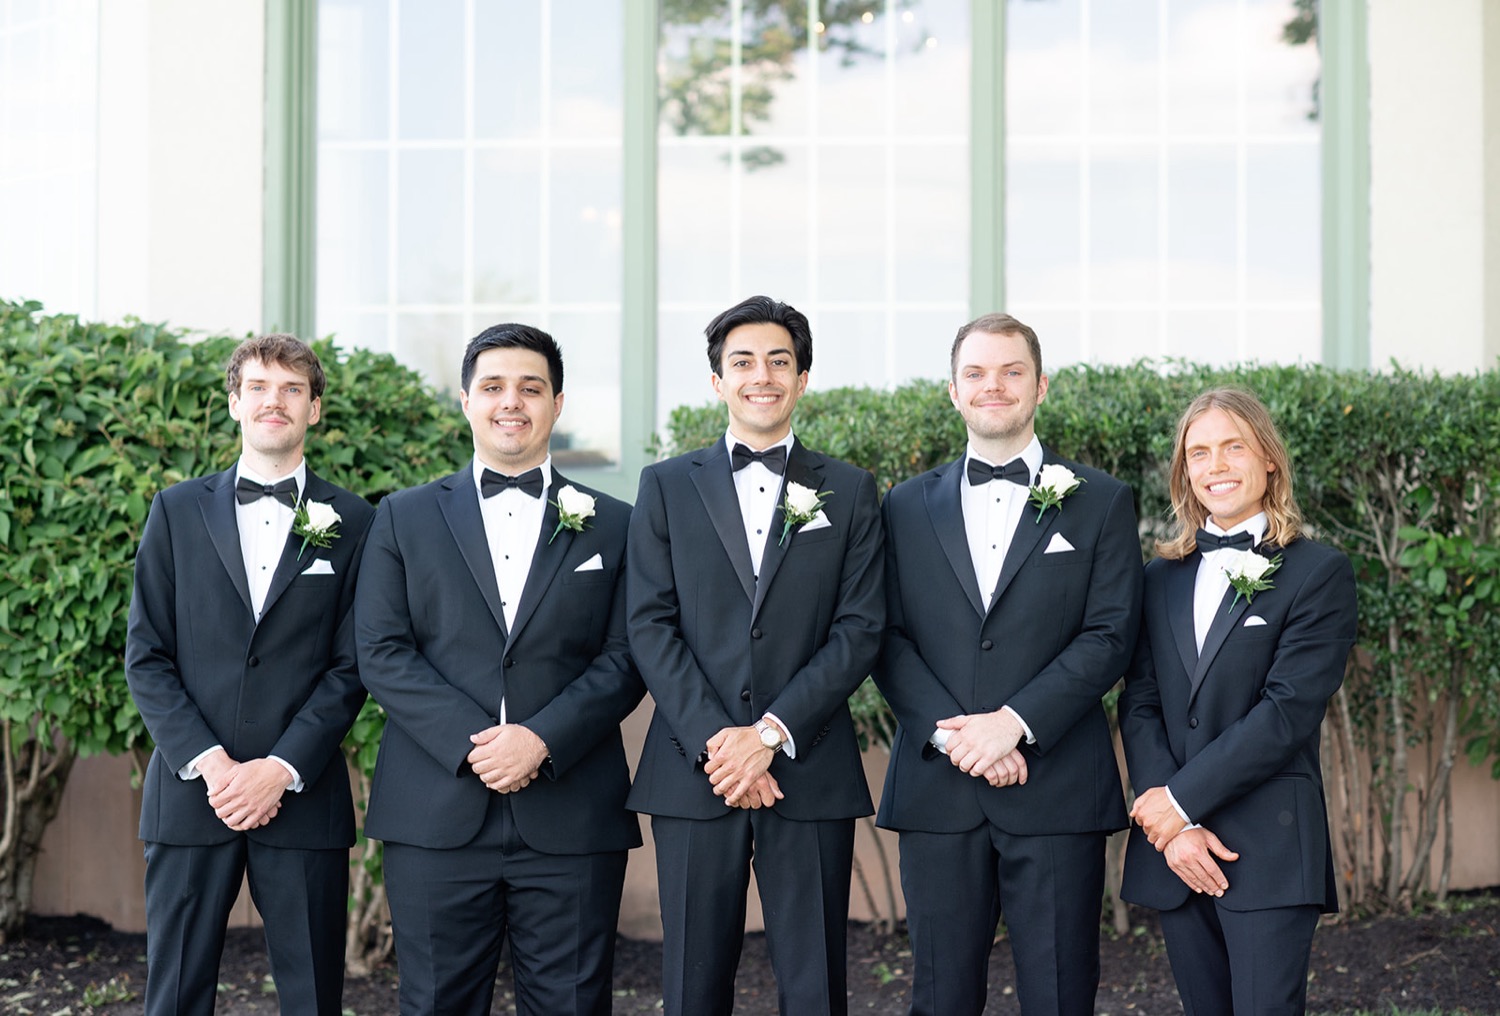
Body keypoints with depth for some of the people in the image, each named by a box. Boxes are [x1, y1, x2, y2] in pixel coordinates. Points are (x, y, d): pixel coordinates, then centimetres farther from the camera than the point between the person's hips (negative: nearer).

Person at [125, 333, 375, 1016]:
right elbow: (145, 656, 4)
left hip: (301, 798, -1)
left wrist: (281, 769, -11)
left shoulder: (352, 523, 6)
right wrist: (207, 762, -9)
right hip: (190, 793, 1)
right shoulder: (177, 511, 9)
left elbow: (350, 666, 1)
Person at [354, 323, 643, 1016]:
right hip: (438, 819, 0)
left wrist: (543, 740, -13)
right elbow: (380, 653, 2)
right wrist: (470, 742, -11)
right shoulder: (405, 518, 12)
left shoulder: (612, 526, 12)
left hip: (572, 823, 0)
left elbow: (624, 659, 3)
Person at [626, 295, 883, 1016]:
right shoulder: (667, 487, 9)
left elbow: (859, 629, 1)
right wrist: (715, 741, -11)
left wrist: (771, 733, -11)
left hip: (808, 770, 0)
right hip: (693, 772, 0)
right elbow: (650, 625, 1)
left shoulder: (850, 492, 9)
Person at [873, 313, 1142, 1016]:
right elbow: (888, 640, 5)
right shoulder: (908, 506, 12)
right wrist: (953, 733, -11)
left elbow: (1109, 636, -2)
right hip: (937, 789, 2)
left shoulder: (1101, 502, 7)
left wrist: (1014, 721, -14)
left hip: (1056, 791, -2)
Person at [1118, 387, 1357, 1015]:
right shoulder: (1162, 578, 13)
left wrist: (1181, 799, -12)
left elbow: (1288, 711, -11)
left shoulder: (1319, 574, -1)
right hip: (1176, 851, 4)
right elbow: (1138, 705, 5)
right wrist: (1174, 827, -9)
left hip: (1270, 851, -4)